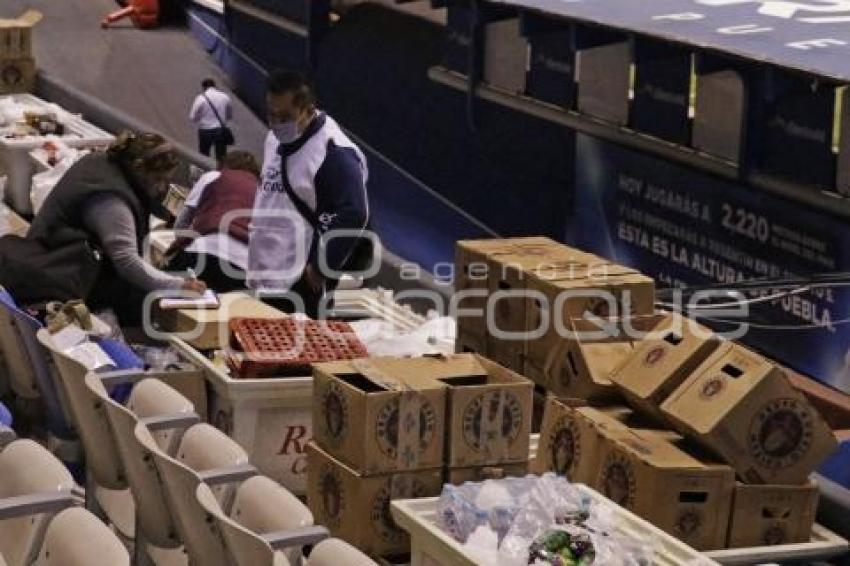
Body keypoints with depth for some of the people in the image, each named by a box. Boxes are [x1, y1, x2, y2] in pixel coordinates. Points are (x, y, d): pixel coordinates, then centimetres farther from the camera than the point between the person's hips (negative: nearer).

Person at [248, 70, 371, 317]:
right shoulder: (276, 138, 12)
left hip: (301, 283, -9)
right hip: (266, 275, 9)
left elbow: (352, 216, -23)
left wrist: (320, 268, -18)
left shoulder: (334, 153, -19)